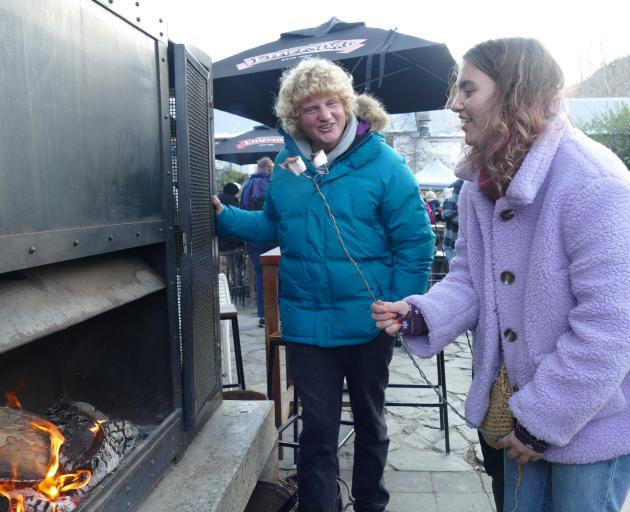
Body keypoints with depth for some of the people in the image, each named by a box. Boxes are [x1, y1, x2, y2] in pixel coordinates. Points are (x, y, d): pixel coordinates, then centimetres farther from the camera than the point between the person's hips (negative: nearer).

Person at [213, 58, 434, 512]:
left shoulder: (382, 163, -11)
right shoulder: (286, 166, 2)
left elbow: (416, 242, -11)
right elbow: (272, 227, 14)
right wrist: (224, 216, 0)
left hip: (367, 323, -1)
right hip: (306, 325, 2)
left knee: (370, 421, 20)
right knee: (317, 431, 11)